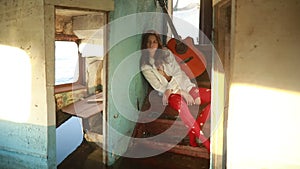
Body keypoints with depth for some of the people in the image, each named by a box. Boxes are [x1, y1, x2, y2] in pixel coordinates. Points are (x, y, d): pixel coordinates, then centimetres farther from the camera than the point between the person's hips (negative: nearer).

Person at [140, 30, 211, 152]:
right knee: (179, 103, -41)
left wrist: (170, 88, -17)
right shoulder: (145, 66, 0)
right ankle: (204, 141, -33)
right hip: (170, 93, -5)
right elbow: (159, 87, -7)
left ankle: (193, 133, -16)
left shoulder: (166, 53, 10)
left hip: (184, 86, 5)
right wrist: (181, 92, -16)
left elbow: (178, 73, 2)